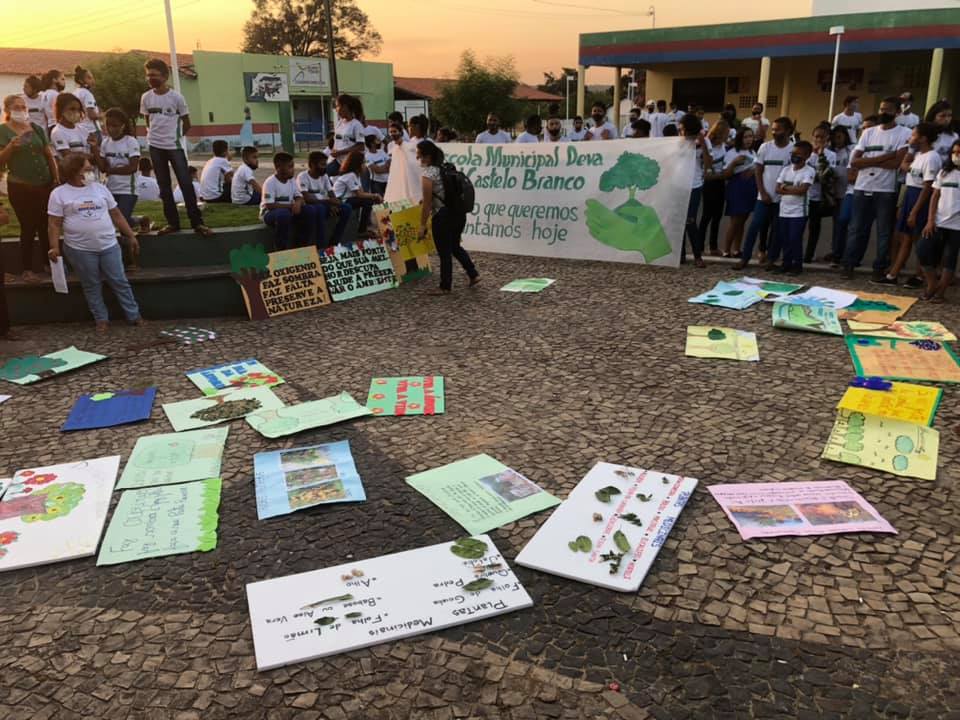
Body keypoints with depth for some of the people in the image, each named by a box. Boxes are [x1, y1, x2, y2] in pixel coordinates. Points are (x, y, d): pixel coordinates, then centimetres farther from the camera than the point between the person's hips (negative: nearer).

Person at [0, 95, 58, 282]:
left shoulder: (37, 128, 8)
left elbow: (49, 156, 12)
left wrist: (57, 179, 6)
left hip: (45, 185, 4)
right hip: (21, 188, -4)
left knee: (46, 227, 10)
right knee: (28, 228, -2)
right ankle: (27, 269, 8)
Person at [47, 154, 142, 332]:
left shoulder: (100, 188, 9)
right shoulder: (59, 194, -1)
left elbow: (116, 215, 13)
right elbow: (55, 224, -2)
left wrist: (131, 236, 11)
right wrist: (54, 247, -12)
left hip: (109, 246, 2)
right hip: (80, 250, -2)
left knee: (120, 281, 4)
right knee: (91, 286, 6)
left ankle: (134, 315, 12)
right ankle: (101, 319, 16)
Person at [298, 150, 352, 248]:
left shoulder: (324, 176, 8)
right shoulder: (302, 177, -12)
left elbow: (331, 195, 4)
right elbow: (307, 199, -23)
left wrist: (333, 204, -20)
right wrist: (328, 201, -29)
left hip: (324, 205, 6)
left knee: (347, 208, -14)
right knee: (320, 208, -40)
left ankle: (334, 242, -9)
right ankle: (321, 246, -32)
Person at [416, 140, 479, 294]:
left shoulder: (429, 174, -13)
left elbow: (427, 204, -14)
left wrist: (422, 225, -6)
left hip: (443, 217, -8)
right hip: (459, 213, 8)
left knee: (444, 252, 5)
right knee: (455, 246, 24)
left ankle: (445, 287, 15)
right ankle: (473, 274, 23)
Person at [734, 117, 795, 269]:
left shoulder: (794, 149, -2)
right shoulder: (765, 147, 1)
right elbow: (758, 171, 3)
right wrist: (763, 193, -4)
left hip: (783, 197, 0)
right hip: (764, 196, 1)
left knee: (777, 229, 6)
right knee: (755, 226, -5)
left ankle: (772, 258, 15)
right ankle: (745, 258, -2)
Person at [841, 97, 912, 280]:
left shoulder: (904, 134, -1)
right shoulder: (868, 132, 10)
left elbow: (897, 163, -14)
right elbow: (854, 161, 0)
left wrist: (868, 161, -8)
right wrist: (884, 157, -10)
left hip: (886, 191, -3)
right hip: (862, 188, 3)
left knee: (884, 232, 3)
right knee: (857, 229, 6)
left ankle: (880, 268, 10)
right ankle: (849, 264, 12)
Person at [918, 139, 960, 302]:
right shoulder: (944, 172, 9)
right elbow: (935, 196, 9)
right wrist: (930, 220, 0)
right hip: (938, 222, 3)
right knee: (924, 251, -5)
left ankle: (940, 292, 10)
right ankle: (932, 286, 11)